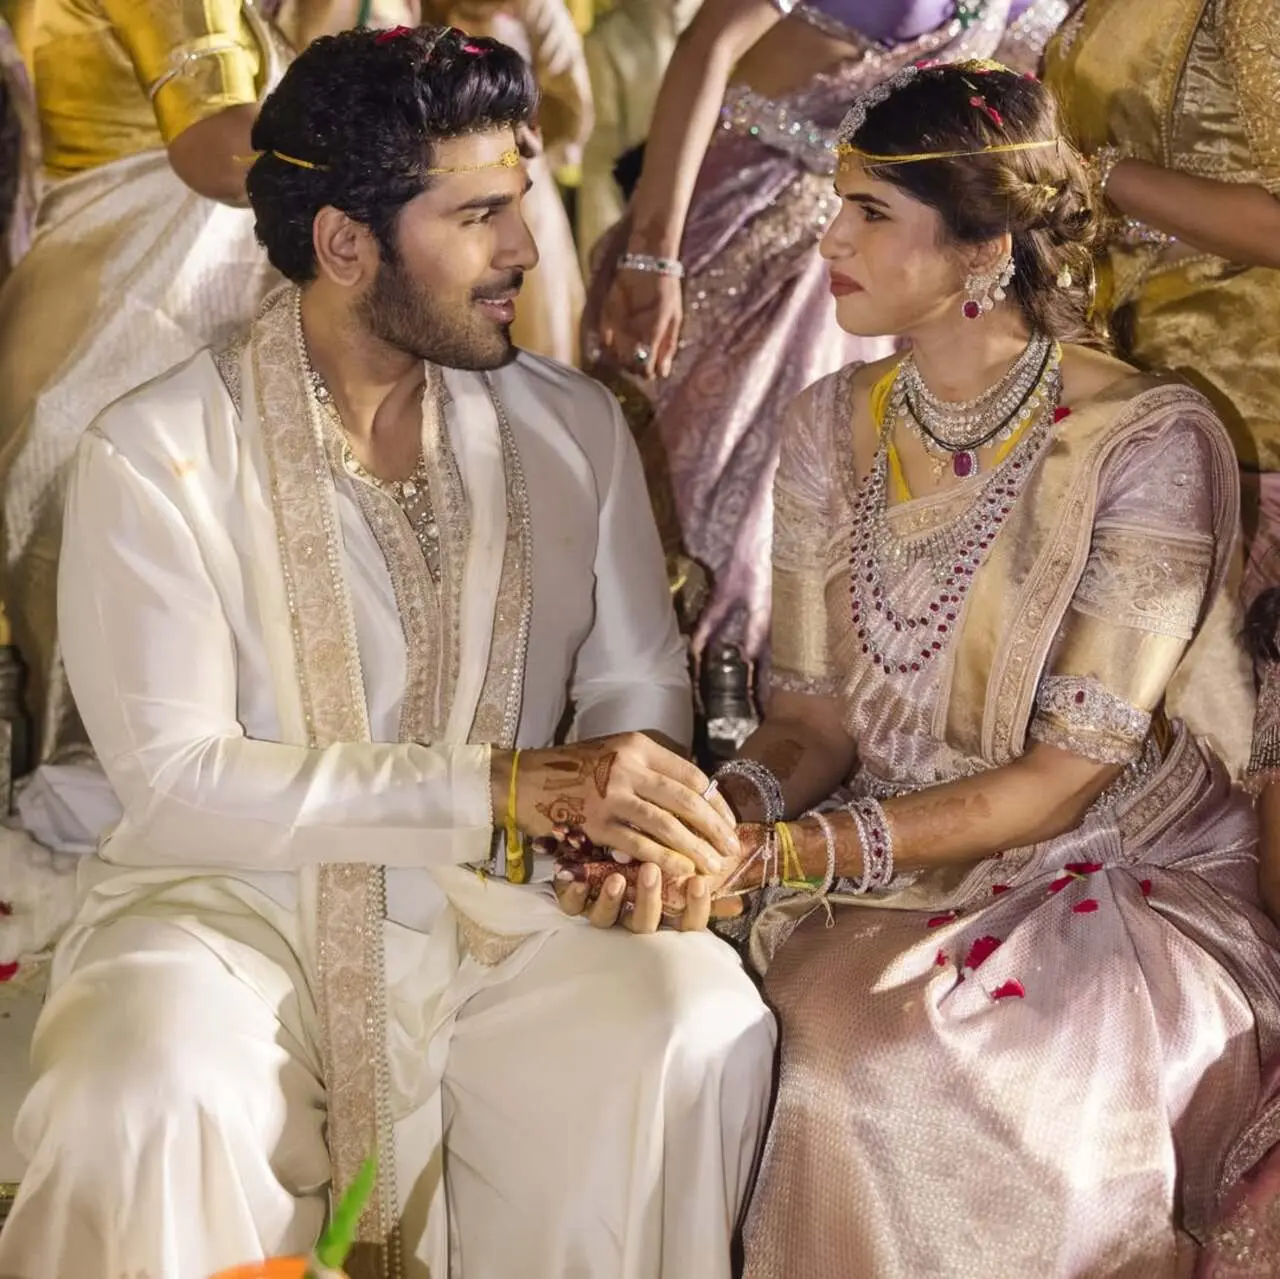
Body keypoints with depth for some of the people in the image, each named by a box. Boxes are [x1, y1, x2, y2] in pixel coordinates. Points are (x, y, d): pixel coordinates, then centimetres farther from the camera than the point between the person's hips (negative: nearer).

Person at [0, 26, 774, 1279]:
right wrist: (509, 787, -22)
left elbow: (638, 678, 10)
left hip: (498, 909, 4)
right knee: (148, 1101, -34)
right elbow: (174, 781, -16)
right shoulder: (156, 454, -8)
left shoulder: (573, 427, 6)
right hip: (235, 906, -3)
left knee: (702, 1023, -25)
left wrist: (637, 801, -16)